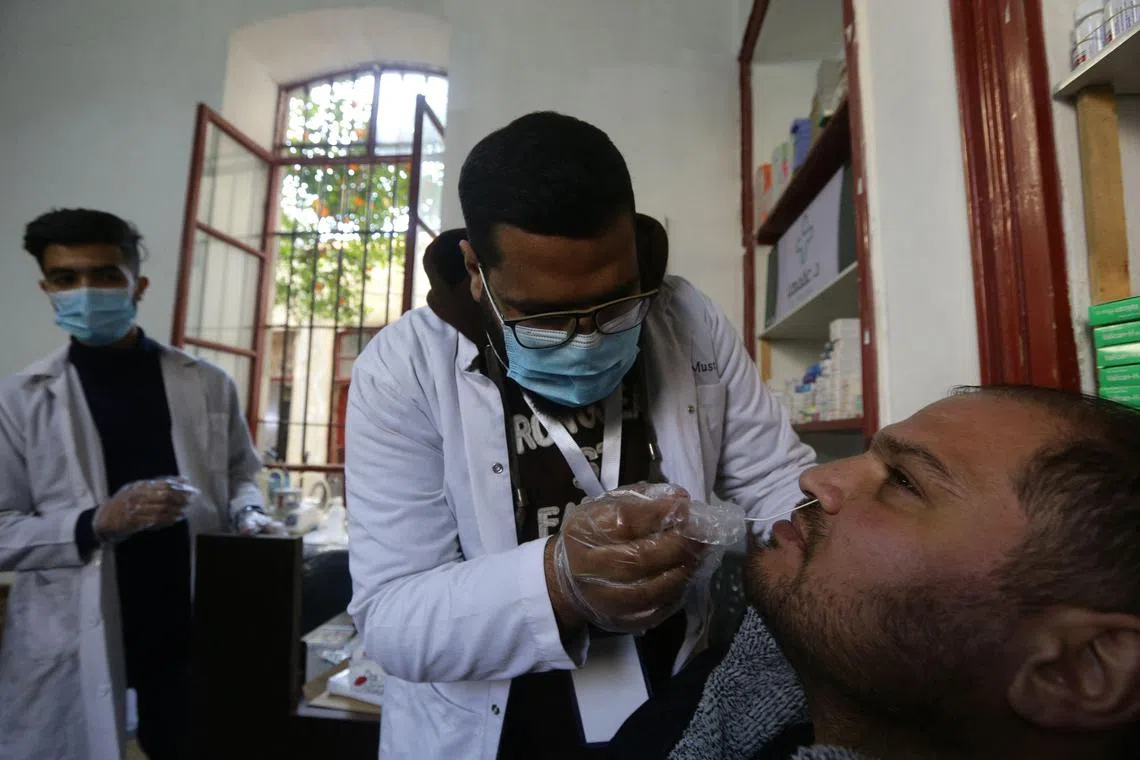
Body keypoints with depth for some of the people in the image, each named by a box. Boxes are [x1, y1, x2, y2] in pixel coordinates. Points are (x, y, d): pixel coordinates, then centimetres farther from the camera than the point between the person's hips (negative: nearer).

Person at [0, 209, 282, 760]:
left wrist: (246, 514, -9)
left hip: (191, 625, 2)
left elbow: (240, 473, 11)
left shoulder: (208, 385, 1)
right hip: (71, 646, -1)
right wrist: (96, 524, -21)